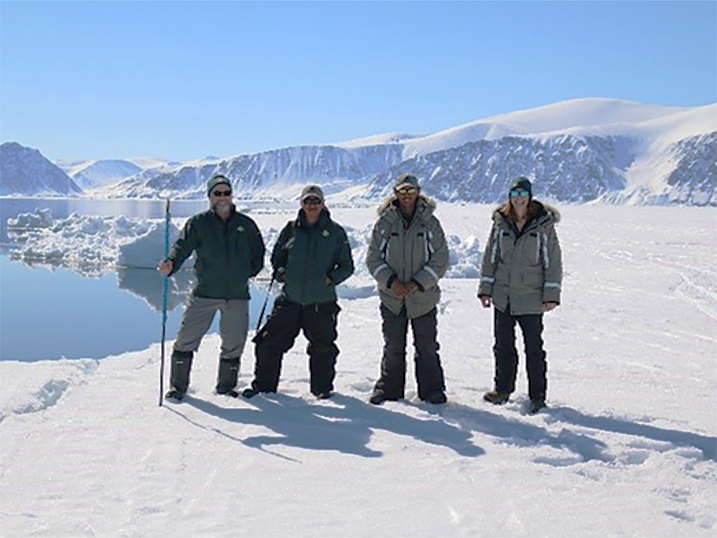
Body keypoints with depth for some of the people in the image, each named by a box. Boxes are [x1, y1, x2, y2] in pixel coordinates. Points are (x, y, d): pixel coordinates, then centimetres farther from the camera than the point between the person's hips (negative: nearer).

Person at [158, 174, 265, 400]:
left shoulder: (246, 224, 10)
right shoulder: (198, 223, 3)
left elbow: (258, 251, 22)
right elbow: (183, 246, -9)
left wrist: (250, 272, 12)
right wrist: (170, 264, -27)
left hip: (237, 294, 2)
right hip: (204, 293, -2)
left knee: (234, 343, 9)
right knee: (186, 339, -5)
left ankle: (226, 386, 28)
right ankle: (178, 386, 9)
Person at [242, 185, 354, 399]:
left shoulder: (335, 232, 2)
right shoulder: (291, 229, 7)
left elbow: (347, 266, 6)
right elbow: (277, 257, 19)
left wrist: (332, 278, -10)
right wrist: (280, 272, -1)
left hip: (321, 302, -1)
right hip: (290, 299, 2)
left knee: (323, 348, 6)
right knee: (269, 342, 1)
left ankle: (322, 387, 26)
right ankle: (263, 384, 18)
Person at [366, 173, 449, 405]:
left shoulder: (430, 223, -1)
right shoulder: (384, 223, 1)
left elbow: (440, 260, -1)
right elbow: (373, 258, 2)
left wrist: (418, 283, -12)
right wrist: (390, 281, -13)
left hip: (423, 297, 0)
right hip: (392, 297, 1)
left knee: (427, 347, 6)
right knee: (393, 347, 7)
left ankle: (432, 390, 18)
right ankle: (388, 388, 21)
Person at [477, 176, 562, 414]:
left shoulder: (544, 225, -4)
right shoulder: (501, 223, 4)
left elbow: (553, 261, -2)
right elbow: (490, 257, 11)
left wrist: (551, 295, -6)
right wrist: (485, 289, 8)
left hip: (531, 297, -3)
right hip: (503, 296, 3)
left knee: (534, 349, 2)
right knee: (503, 346, 12)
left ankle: (537, 396, 13)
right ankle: (503, 389, 27)